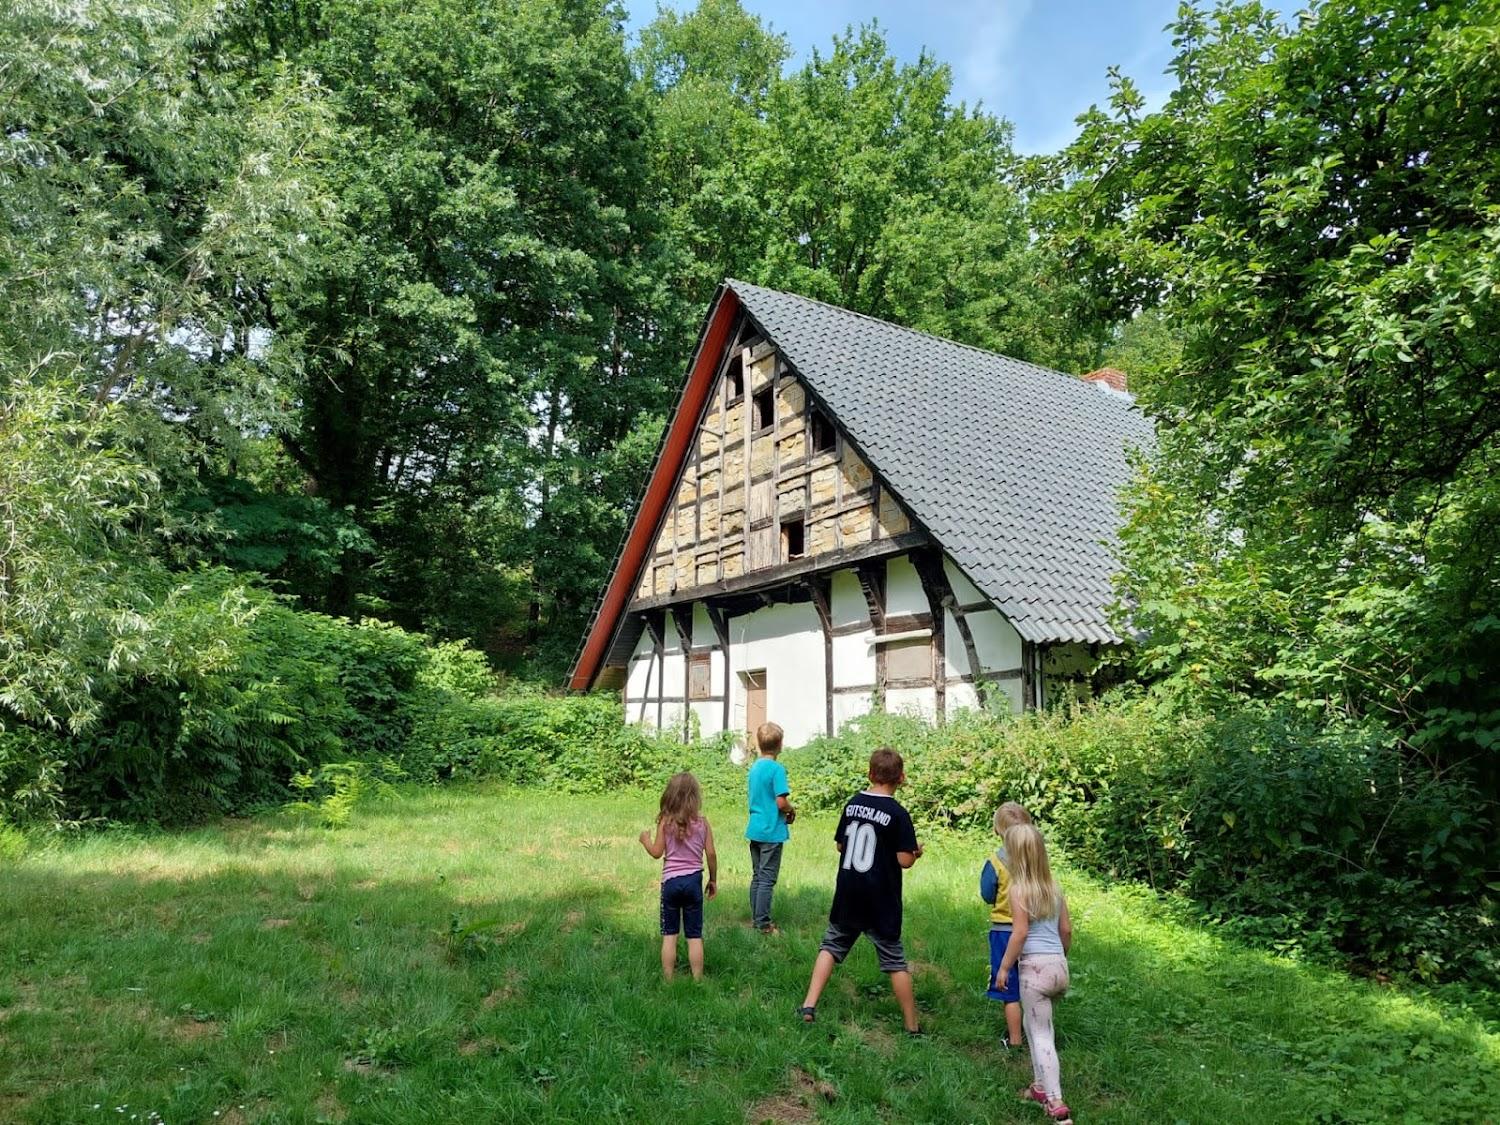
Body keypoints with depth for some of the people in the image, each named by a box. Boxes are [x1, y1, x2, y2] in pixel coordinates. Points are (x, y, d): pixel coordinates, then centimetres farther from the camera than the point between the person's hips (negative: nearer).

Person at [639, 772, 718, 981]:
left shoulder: (665, 822, -7)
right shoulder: (702, 822, -4)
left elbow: (657, 853, -5)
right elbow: (711, 854, -2)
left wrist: (646, 840, 16)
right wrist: (713, 879, 11)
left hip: (671, 880, -1)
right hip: (693, 880, 1)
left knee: (669, 935, 10)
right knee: (695, 936, 9)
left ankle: (668, 980, 14)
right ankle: (697, 980, 13)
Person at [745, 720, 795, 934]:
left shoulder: (754, 767, 8)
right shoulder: (777, 769, -16)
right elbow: (781, 802, -21)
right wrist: (792, 810, 1)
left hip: (755, 829, 7)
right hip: (772, 831, -7)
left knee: (757, 877, 15)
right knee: (767, 879, 0)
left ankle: (755, 918, 23)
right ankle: (763, 923, 6)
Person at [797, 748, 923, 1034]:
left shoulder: (852, 803, 1)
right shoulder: (897, 813, -14)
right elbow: (904, 860, -15)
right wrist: (916, 852, 5)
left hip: (847, 896, 3)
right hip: (881, 903, -3)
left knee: (831, 946, 17)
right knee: (895, 961, 9)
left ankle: (809, 1006, 10)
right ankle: (912, 1026, 19)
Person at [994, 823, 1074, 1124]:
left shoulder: (1019, 889, -11)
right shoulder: (1054, 887, 8)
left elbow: (1020, 933, -14)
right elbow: (1066, 930, 13)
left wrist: (1004, 966, -6)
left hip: (1036, 966, -7)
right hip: (1059, 965, 7)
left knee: (1041, 1034, 2)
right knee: (1034, 1024, 23)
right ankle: (1042, 1085, 32)